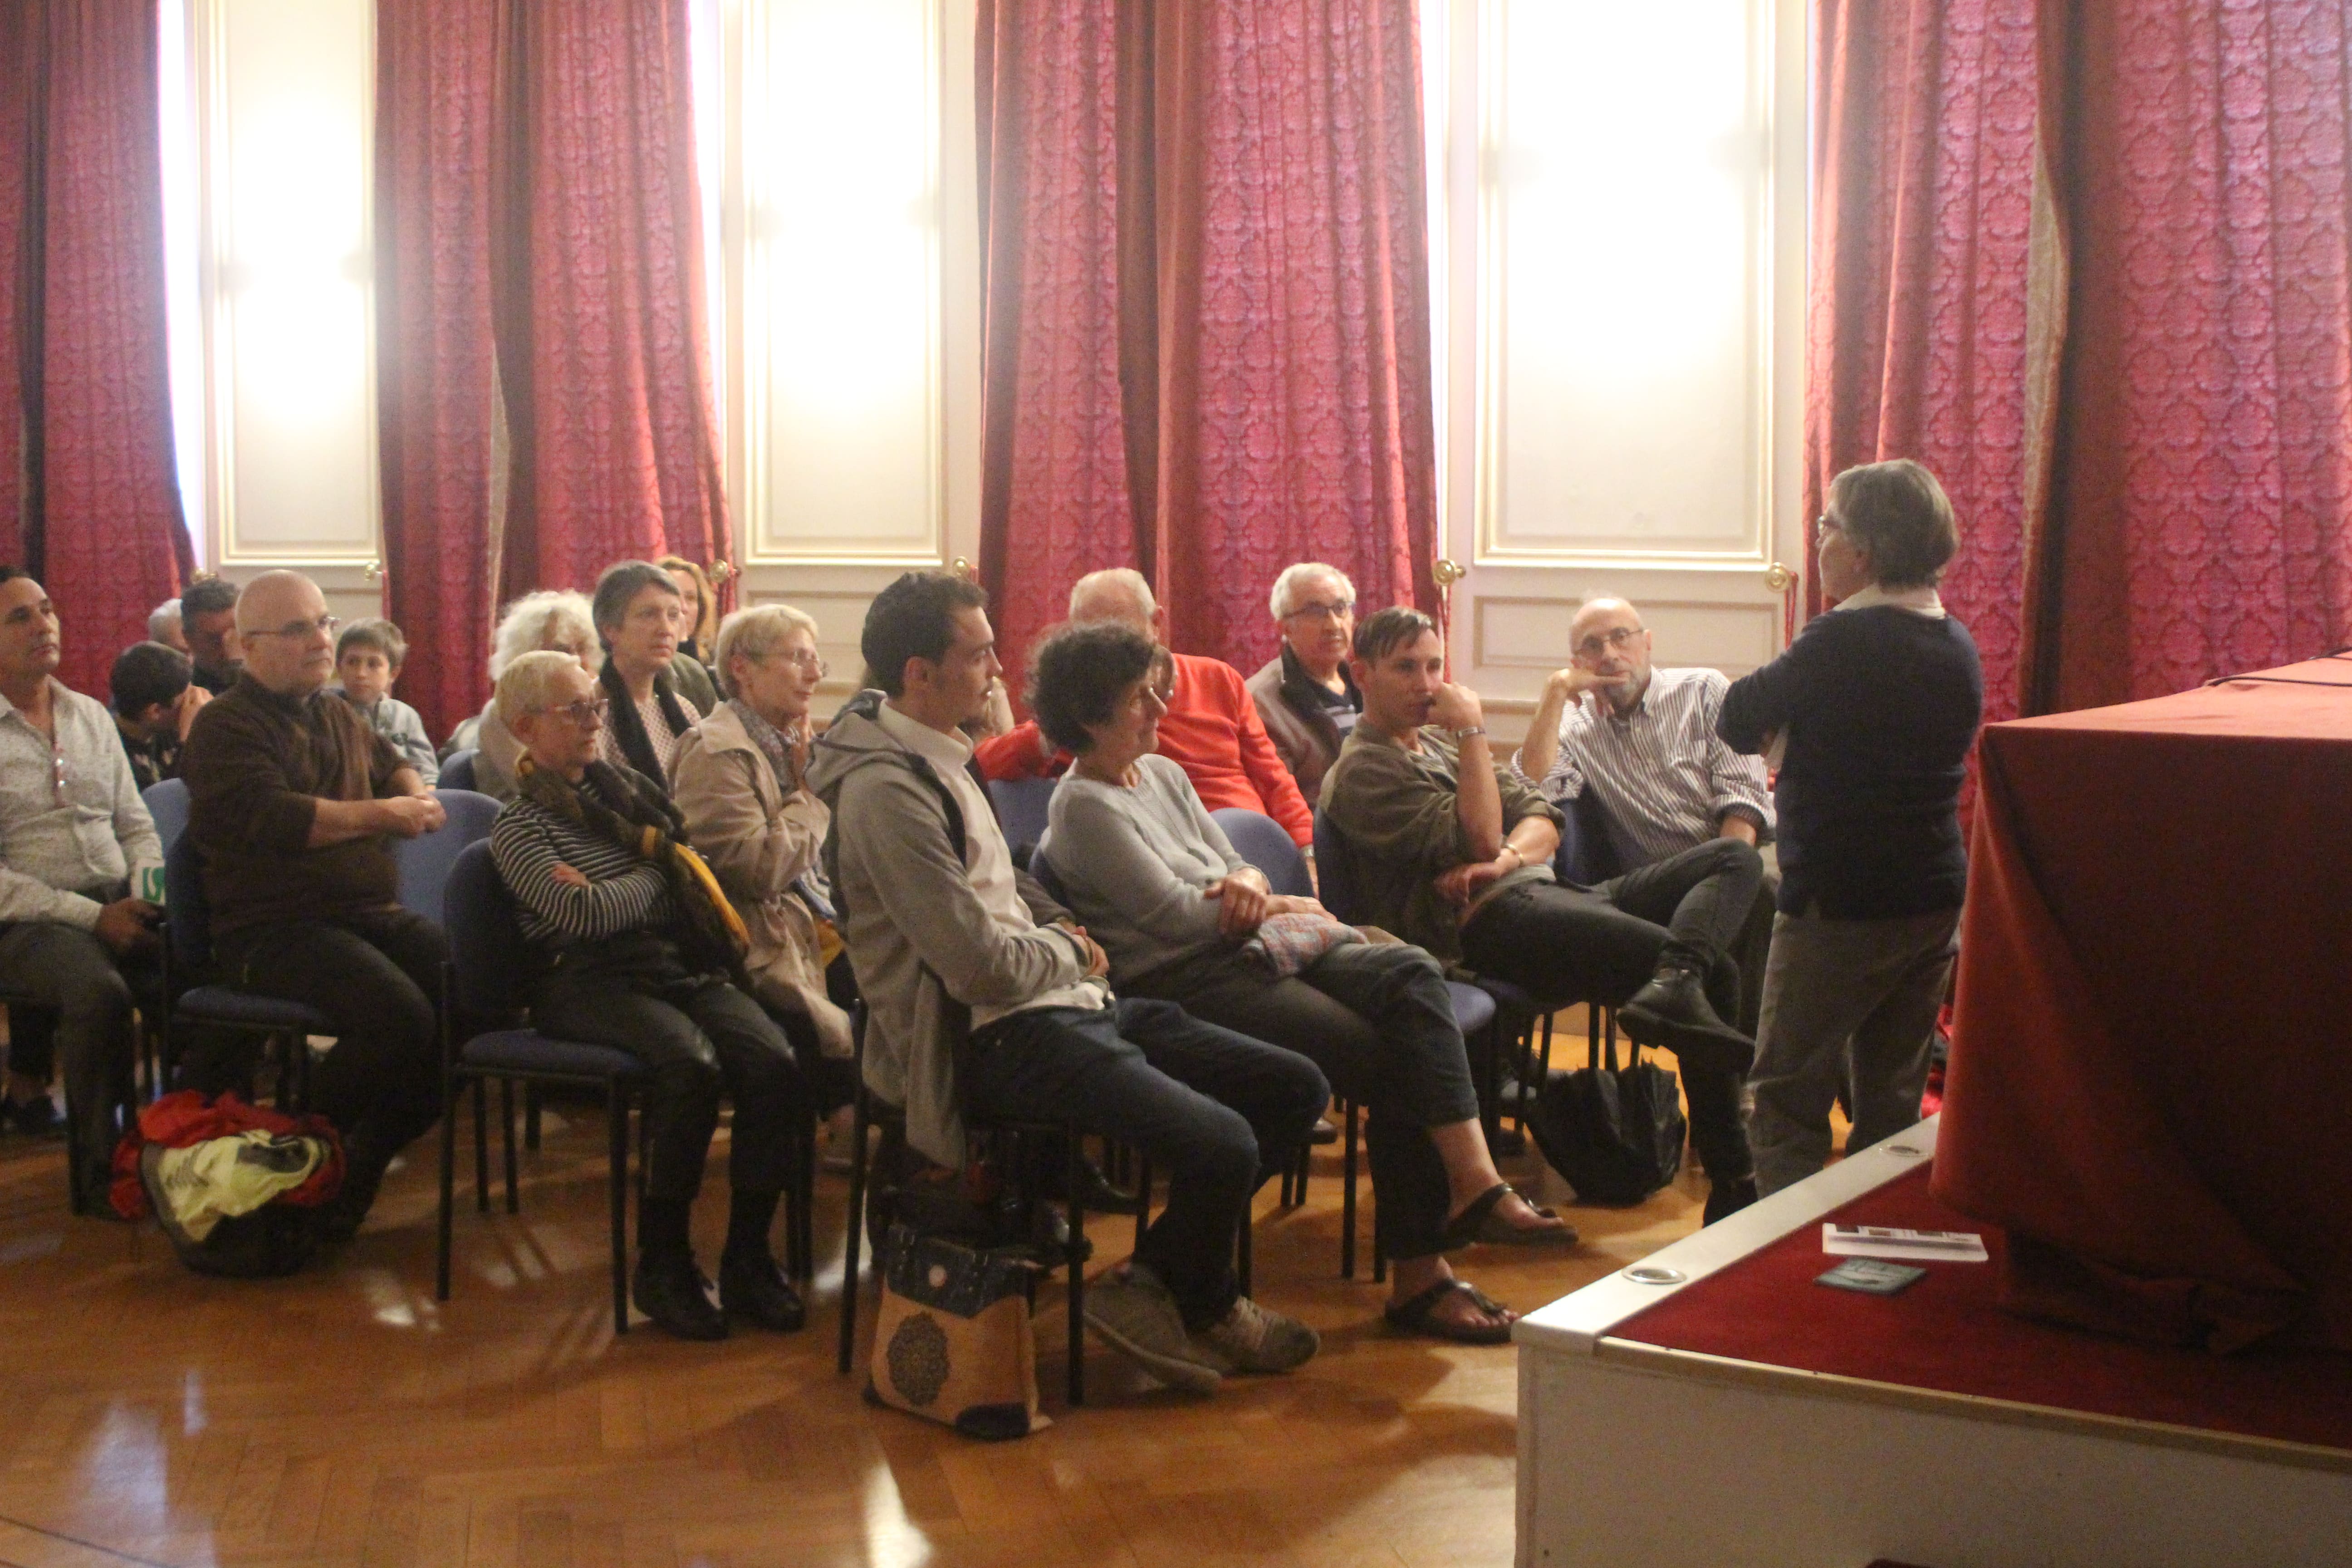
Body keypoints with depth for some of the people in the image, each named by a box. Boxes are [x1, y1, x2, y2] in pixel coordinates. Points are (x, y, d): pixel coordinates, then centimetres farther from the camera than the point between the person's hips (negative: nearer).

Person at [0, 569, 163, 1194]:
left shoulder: (90, 715, 16)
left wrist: (146, 900, -3)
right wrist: (93, 916, -17)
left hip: (120, 903, 5)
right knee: (101, 992, -35)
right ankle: (106, 1160, -19)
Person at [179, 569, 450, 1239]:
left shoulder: (338, 715, 19)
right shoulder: (226, 726, -5)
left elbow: (389, 760, 40)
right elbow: (274, 819, -22)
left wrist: (414, 792, 16)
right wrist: (383, 814, -15)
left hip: (370, 913, 8)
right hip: (277, 928, -8)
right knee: (401, 1017, -31)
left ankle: (365, 1157, -3)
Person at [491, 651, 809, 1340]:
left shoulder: (627, 786, 21)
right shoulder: (519, 825, 3)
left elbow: (697, 864, 17)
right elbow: (583, 914, -11)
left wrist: (614, 895, 1)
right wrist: (657, 881, 5)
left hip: (685, 966, 5)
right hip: (592, 984, -5)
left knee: (774, 1063, -24)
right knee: (692, 1065, -35)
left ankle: (748, 1257, -13)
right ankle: (661, 1260, -19)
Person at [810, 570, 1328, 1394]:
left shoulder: (935, 756, 15)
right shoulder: (886, 789, -17)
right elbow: (983, 966, -21)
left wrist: (1059, 924, 11)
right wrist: (1067, 950, -1)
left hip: (1061, 1001, 11)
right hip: (996, 1038, -11)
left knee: (1296, 1088, 4)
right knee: (1221, 1144, -27)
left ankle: (1150, 1280, 8)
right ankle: (1205, 1309, 4)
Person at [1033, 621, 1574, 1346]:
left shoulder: (1163, 775, 19)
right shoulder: (1083, 807, -7)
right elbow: (1175, 914, -14)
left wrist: (1251, 883, -7)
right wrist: (1285, 908, -2)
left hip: (1248, 950, 8)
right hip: (1184, 981, -8)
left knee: (1411, 973, -20)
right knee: (1391, 1063, -22)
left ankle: (1475, 1186, -31)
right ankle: (1418, 1275, -13)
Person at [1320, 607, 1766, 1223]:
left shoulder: (1441, 743, 27)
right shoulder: (1361, 770, 0)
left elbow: (1541, 820, 17)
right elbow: (1477, 840, -11)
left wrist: (1507, 858, -6)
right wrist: (1472, 734, -6)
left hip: (1545, 889, 9)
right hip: (1494, 919, -9)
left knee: (1736, 857, -8)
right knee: (1716, 972, -24)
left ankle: (1672, 984, -33)